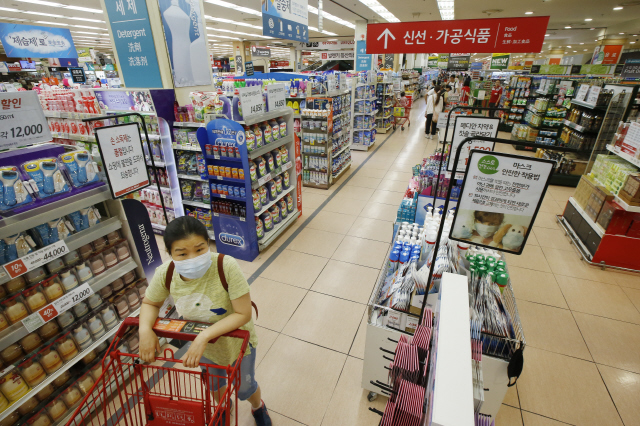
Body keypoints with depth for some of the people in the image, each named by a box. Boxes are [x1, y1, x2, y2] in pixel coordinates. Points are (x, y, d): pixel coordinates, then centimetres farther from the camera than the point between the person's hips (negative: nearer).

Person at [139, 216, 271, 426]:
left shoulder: (227, 266, -39)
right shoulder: (165, 274, -26)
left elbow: (243, 314, -33)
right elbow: (150, 303, -5)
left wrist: (204, 336, -39)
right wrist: (145, 329, -24)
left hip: (237, 339, -3)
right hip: (203, 343, 4)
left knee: (244, 388, 21)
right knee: (214, 386, 31)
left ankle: (258, 407, 59)